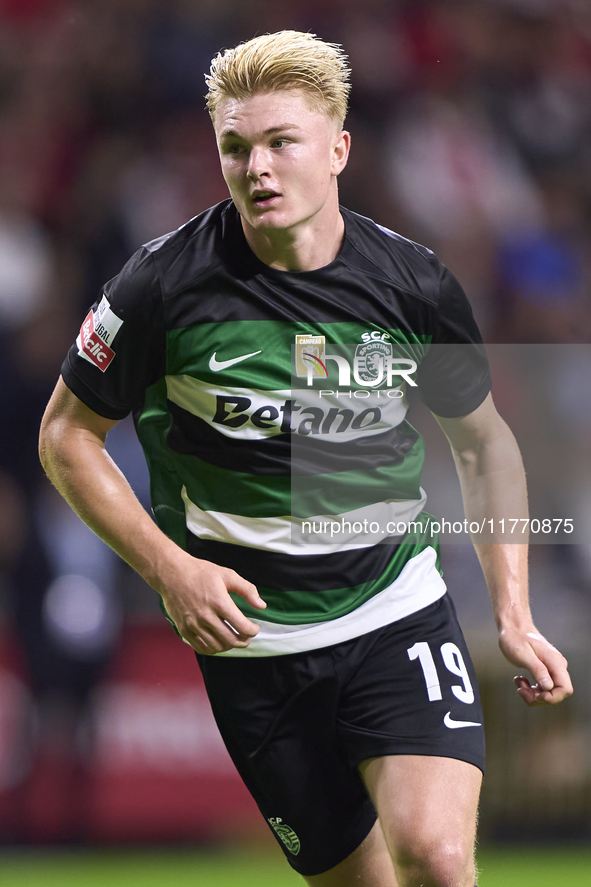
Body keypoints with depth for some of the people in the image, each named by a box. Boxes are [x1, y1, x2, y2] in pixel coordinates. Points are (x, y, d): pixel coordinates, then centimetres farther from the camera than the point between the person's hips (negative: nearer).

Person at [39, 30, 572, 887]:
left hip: (398, 613, 0)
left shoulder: (414, 284, -6)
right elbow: (68, 435, 0)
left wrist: (514, 614, 2)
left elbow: (483, 441, 10)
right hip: (250, 639, 0)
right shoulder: (167, 283, -11)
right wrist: (171, 569, -12)